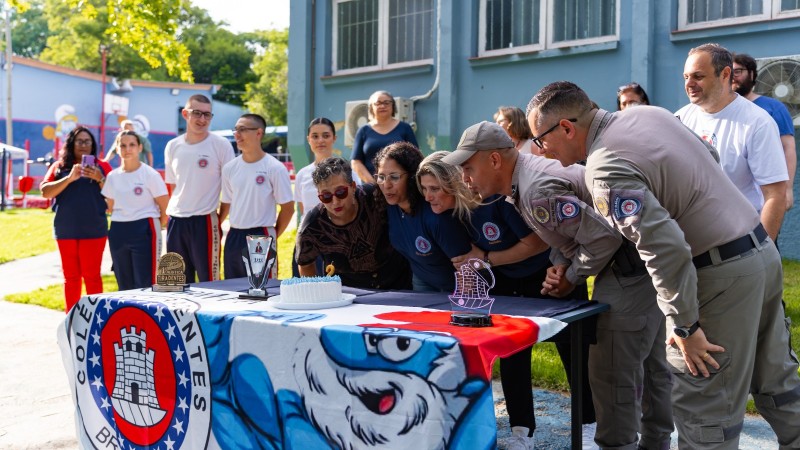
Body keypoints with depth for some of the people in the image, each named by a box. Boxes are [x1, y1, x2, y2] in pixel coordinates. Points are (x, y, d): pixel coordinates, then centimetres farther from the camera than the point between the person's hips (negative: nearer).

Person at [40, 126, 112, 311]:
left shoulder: (102, 167, 5)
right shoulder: (59, 166, 9)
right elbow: (45, 192, -3)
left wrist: (100, 178, -14)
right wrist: (70, 178, -13)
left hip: (93, 230, -2)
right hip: (66, 230, 2)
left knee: (91, 275, -1)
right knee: (70, 277, 9)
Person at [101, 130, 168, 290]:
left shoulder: (150, 174, -7)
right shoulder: (112, 176, 7)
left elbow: (166, 208, -5)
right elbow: (111, 207, 17)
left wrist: (156, 228, 2)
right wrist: (120, 226, 9)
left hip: (144, 231, -5)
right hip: (118, 233, 5)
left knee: (145, 284, -6)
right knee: (124, 285, 12)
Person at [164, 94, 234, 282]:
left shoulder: (221, 145, -4)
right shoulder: (172, 146, 8)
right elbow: (172, 185, 17)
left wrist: (220, 218, -5)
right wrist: (176, 208, 8)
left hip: (205, 221, -4)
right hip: (176, 220, 5)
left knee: (209, 281, 0)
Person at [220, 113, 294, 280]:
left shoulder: (275, 168, -8)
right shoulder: (230, 168, 7)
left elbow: (287, 208, -4)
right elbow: (226, 204, 15)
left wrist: (272, 236, -1)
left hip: (261, 236, -5)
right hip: (233, 237, 5)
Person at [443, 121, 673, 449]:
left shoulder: (537, 191, -25)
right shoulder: (528, 174, 8)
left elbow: (604, 237, -26)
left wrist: (572, 278, -11)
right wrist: (560, 266, -2)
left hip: (630, 270, -11)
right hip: (642, 263, 11)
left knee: (612, 374, -5)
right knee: (648, 364, 22)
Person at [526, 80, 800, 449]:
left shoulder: (606, 169, -22)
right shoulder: (648, 113, 5)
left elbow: (666, 248, -29)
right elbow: (710, 156, 20)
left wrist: (684, 325, -20)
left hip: (723, 274, -9)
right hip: (762, 250, 9)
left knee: (701, 403, 3)